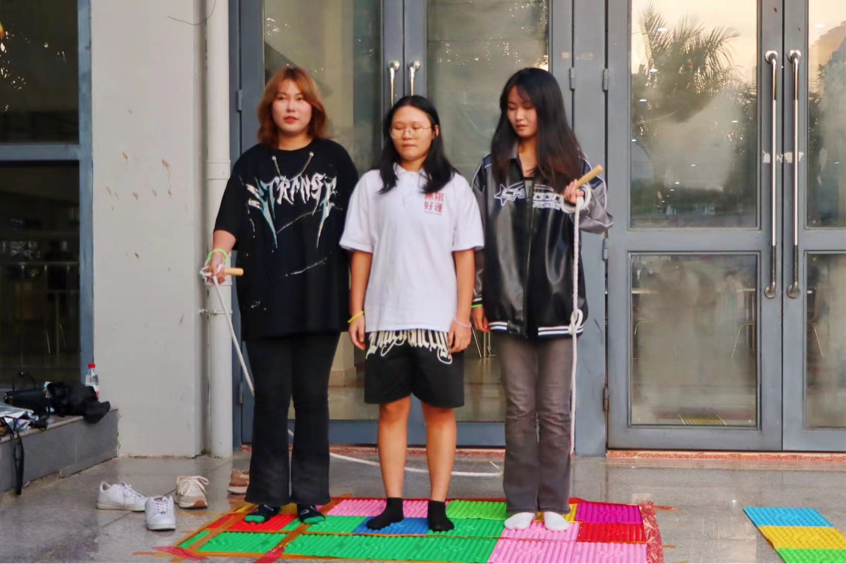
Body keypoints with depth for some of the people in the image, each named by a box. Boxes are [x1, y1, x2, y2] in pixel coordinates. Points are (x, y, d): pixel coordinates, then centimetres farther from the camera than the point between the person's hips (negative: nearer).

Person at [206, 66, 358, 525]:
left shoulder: (333, 159, 9)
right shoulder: (252, 164, 10)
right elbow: (230, 221, -1)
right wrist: (220, 251, -23)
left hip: (320, 300, 0)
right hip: (266, 302, 0)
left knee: (312, 396, 4)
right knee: (271, 397, 3)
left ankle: (310, 496, 13)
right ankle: (267, 496, 13)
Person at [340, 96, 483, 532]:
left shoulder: (454, 187, 5)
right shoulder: (372, 185, 8)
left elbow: (465, 255, 2)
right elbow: (361, 251, 8)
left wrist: (462, 316, -5)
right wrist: (357, 311, 2)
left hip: (438, 320, -1)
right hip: (385, 318, 1)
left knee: (440, 411, 2)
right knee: (392, 409, 5)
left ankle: (438, 505, 9)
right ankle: (393, 504, 11)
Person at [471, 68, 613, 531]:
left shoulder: (572, 165, 3)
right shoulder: (492, 168, 6)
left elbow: (601, 219, -2)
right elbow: (478, 237, 7)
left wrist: (579, 203, -24)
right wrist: (477, 297, 3)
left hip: (557, 300, -1)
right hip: (508, 301, 1)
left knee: (555, 408, 5)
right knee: (519, 407, 7)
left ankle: (554, 503, 14)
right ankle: (521, 502, 14)